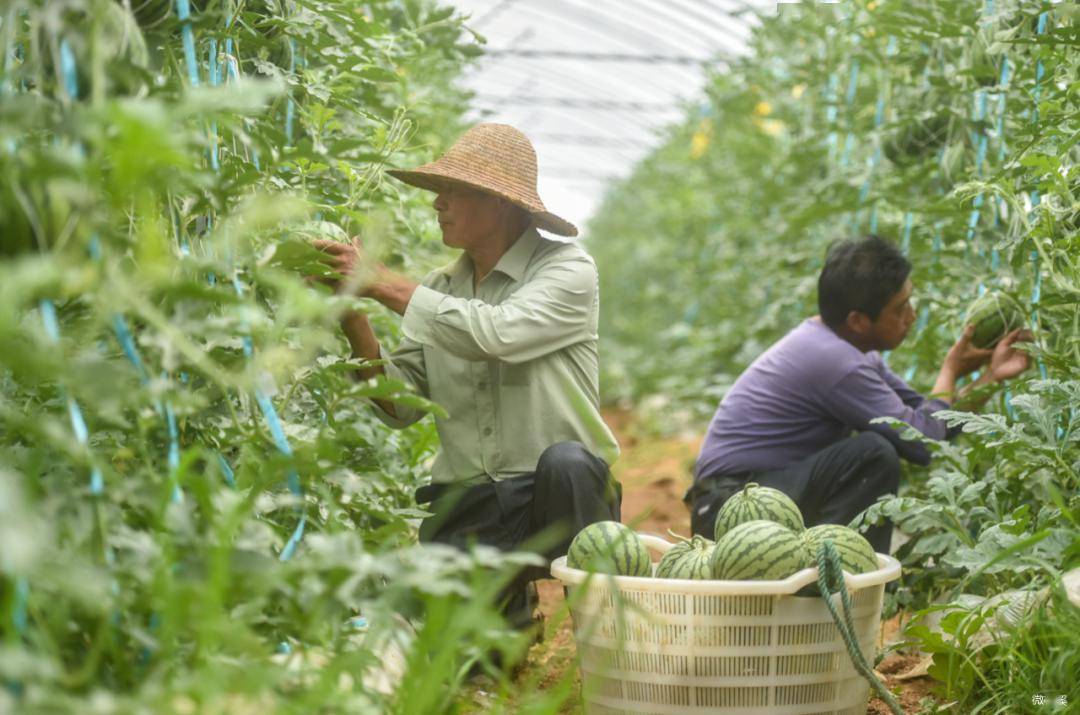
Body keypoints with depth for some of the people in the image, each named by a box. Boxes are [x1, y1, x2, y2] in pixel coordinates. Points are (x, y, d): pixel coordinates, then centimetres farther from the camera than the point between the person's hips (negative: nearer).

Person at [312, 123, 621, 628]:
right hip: (467, 506, 4)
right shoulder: (441, 290, 12)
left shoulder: (568, 270, -3)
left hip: (555, 495, -3)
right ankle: (509, 600, 15)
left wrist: (382, 284, -15)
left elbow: (493, 334, -22)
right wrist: (354, 321, -7)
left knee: (565, 461, -37)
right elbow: (401, 406, 7)